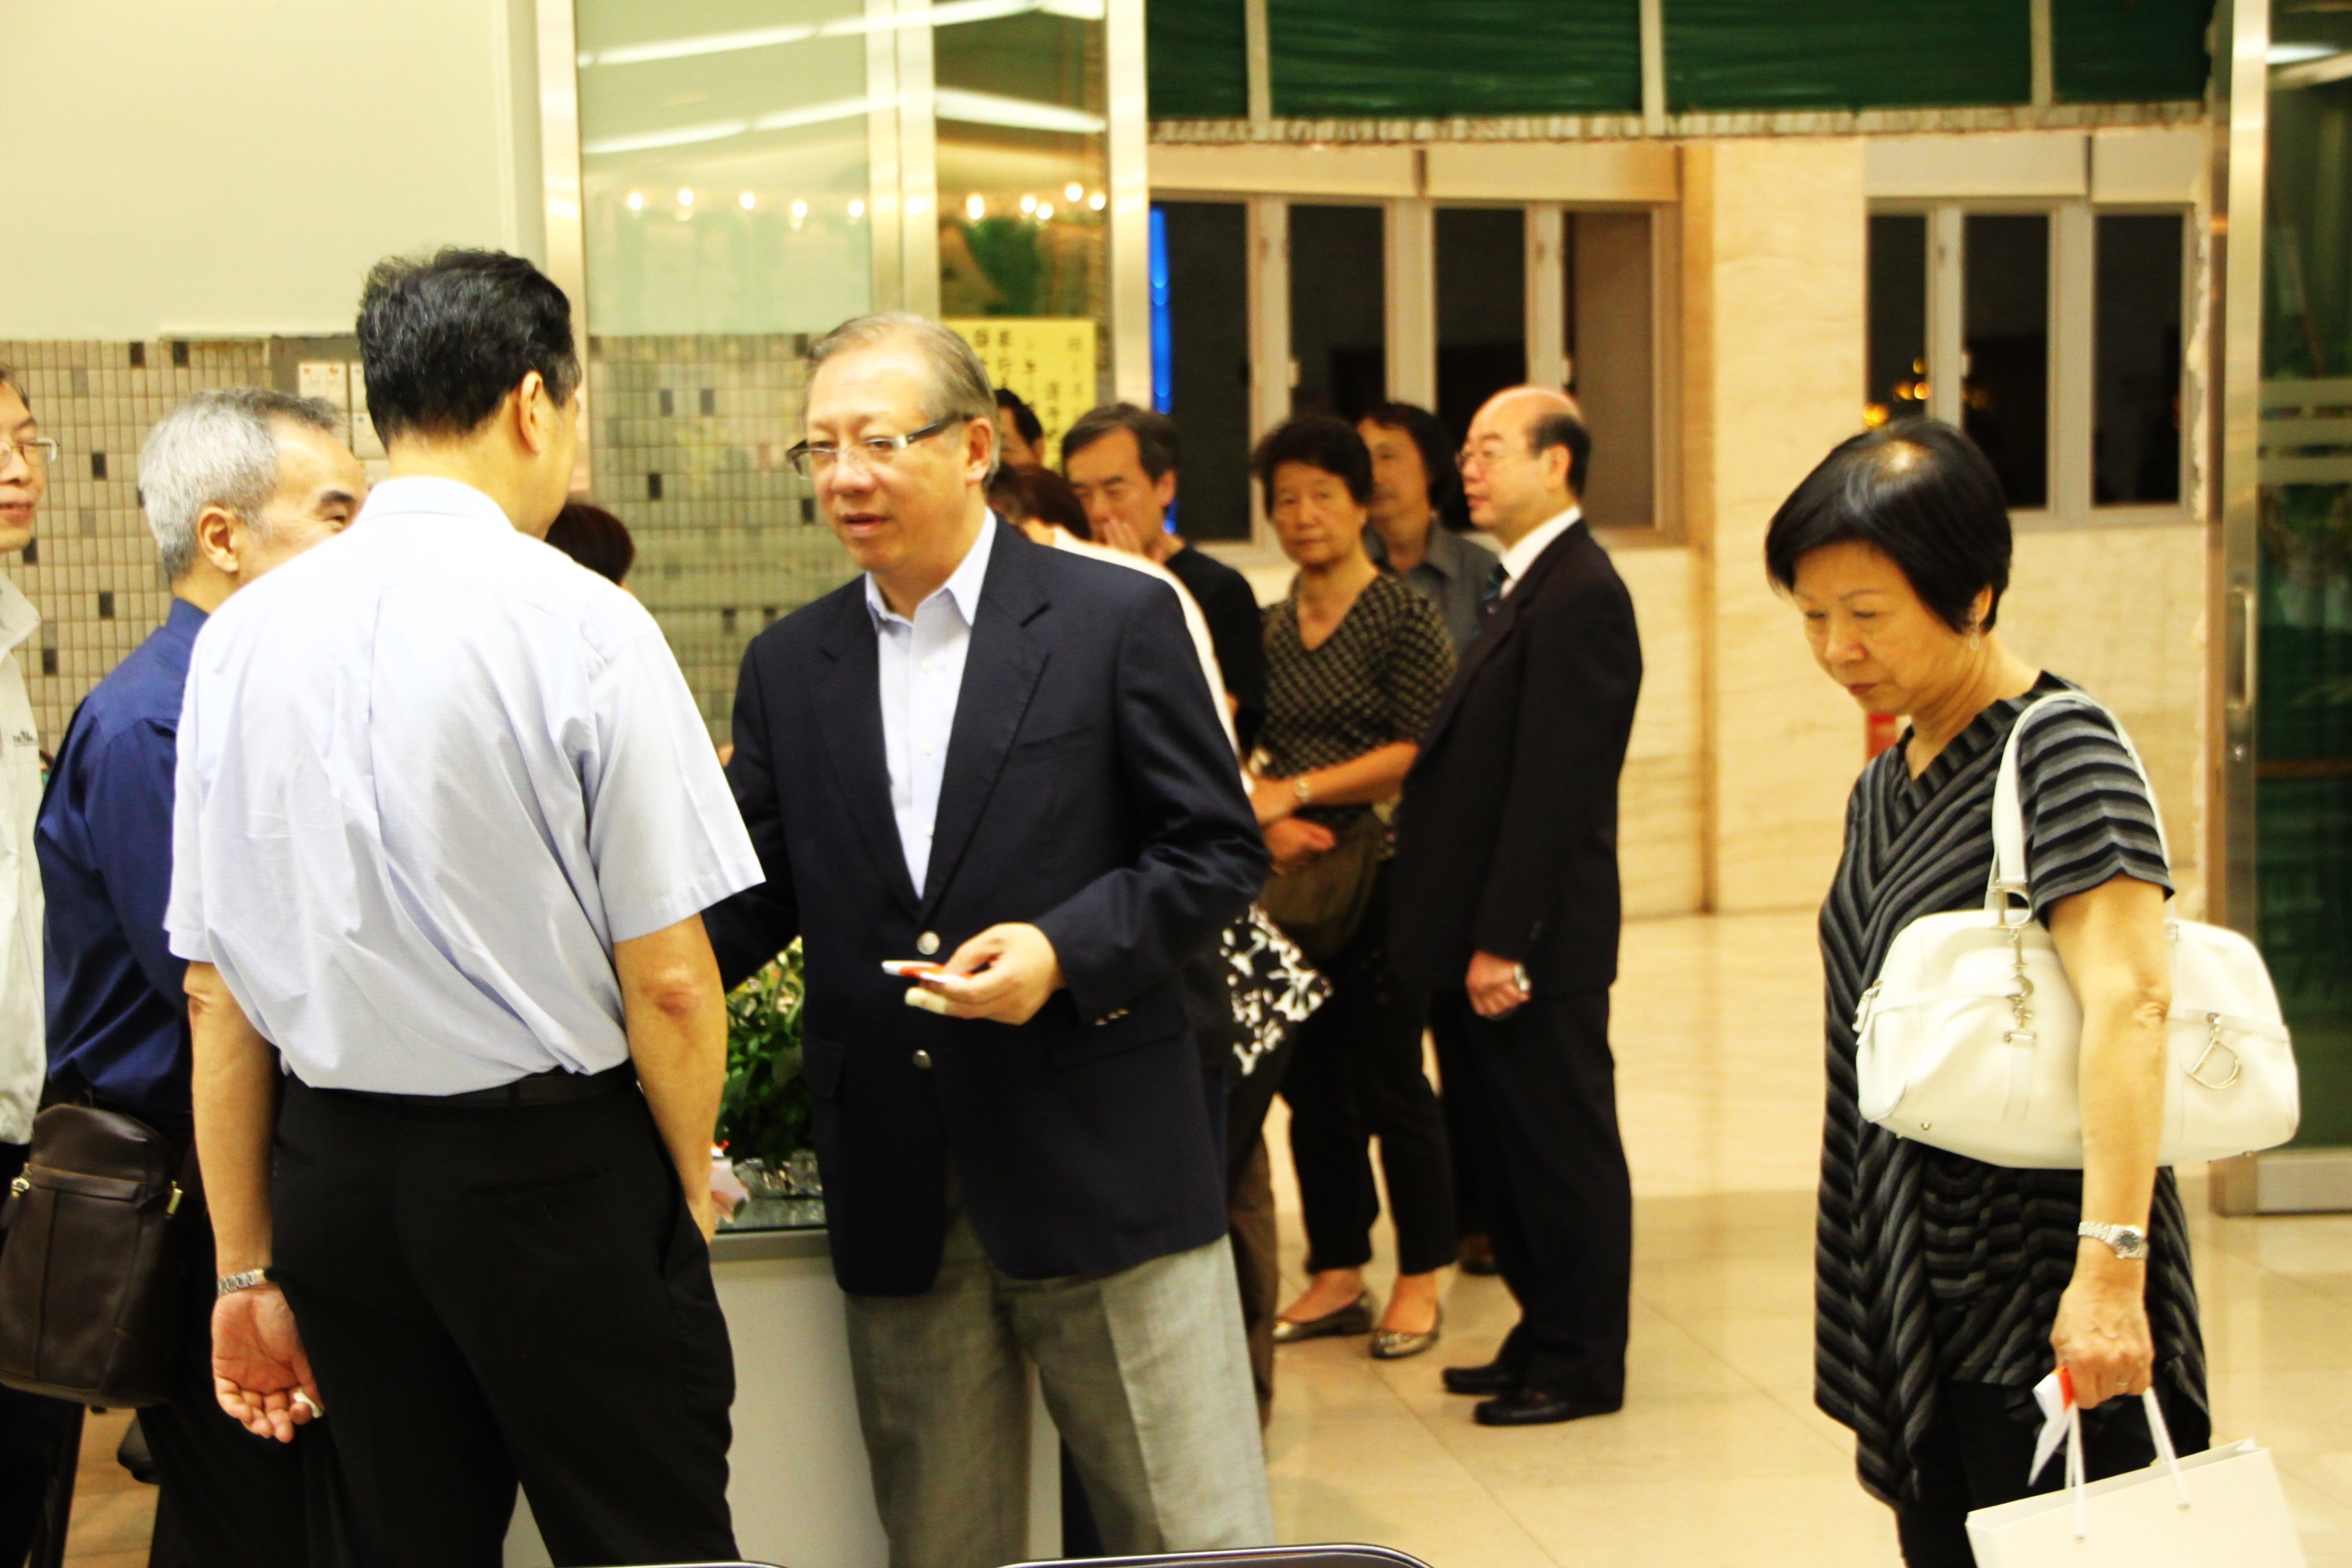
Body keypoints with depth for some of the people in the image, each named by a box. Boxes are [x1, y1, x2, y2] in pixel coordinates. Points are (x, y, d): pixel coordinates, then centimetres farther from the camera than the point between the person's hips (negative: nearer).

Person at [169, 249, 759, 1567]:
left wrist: (248, 1266, 13)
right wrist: (691, 1179, 6)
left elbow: (215, 991, 4)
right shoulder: (582, 623, -13)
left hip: (333, 1167, 5)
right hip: (556, 1163, -5)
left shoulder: (243, 635, 1)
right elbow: (668, 980, -13)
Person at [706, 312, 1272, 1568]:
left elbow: (1218, 851, -2)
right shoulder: (787, 666, 11)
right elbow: (752, 897, 10)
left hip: (1100, 1166, -4)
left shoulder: (1116, 621, -2)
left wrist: (1066, 949, -18)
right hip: (894, 1187, 4)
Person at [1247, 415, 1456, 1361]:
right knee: (1312, 1082, 8)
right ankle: (1338, 1277, 19)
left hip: (1382, 878, -5)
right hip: (1294, 882, 5)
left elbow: (1419, 752, -11)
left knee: (1390, 1079, -2)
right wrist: (1267, 818, -10)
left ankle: (1420, 1283, 11)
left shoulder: (1404, 617, -4)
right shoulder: (1272, 630, 12)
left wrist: (1297, 792, -14)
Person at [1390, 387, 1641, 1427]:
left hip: (1536, 942, -10)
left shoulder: (1578, 595, -16)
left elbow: (1552, 785, -21)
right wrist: (1472, 935, 14)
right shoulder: (1529, 588, 15)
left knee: (1561, 1148, 1)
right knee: (1510, 1144, 16)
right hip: (1491, 932, 10)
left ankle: (1581, 1364, 12)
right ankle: (1543, 1340, 27)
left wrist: (1501, 939, -21)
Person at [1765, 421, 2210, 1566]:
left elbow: (2128, 1001, -26)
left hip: (2040, 1308, -8)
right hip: (1917, 1294, 8)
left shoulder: (2060, 753, -13)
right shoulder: (1885, 790, 13)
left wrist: (2109, 1266, -35)